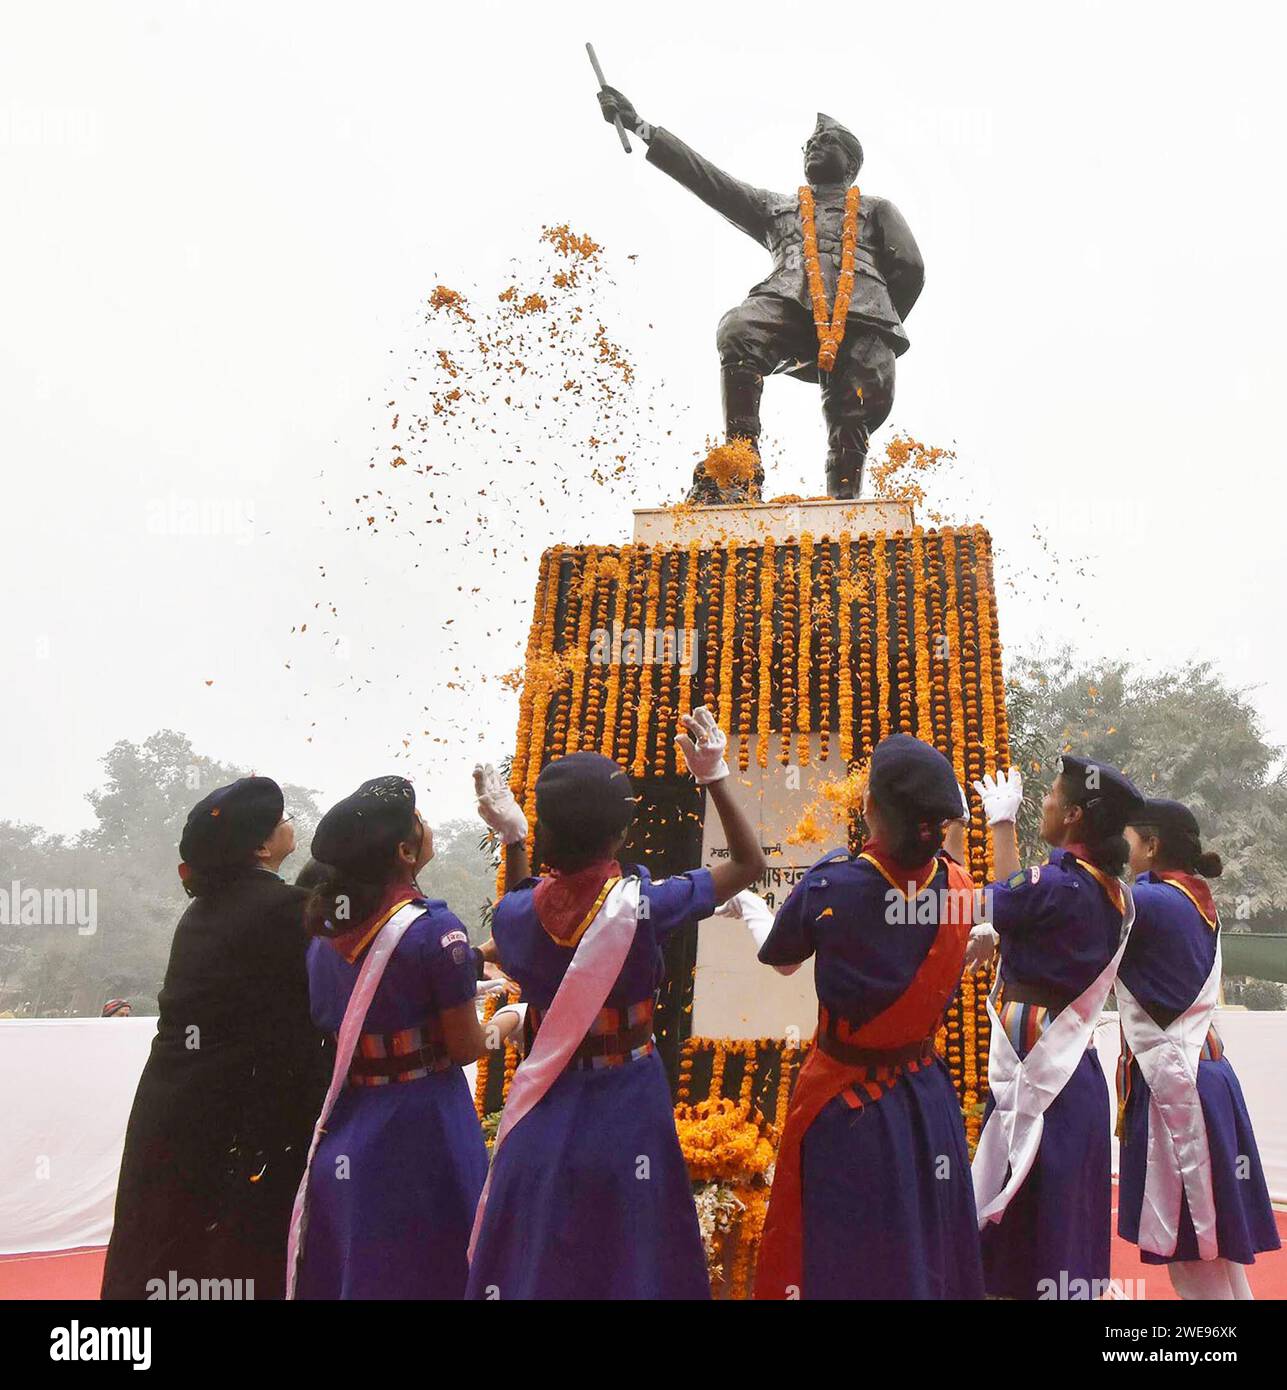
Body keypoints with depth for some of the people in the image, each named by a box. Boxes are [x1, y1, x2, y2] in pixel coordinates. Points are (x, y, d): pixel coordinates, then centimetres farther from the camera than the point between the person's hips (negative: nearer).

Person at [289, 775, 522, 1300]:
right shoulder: (432, 926, -18)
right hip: (421, 1123, -6)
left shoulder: (325, 927, 0)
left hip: (345, 1125, 6)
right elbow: (465, 1046, -13)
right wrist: (506, 1025, 7)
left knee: (347, 1266, 18)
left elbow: (330, 1025, 10)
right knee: (429, 1267, 9)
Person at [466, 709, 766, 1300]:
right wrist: (714, 777, -7)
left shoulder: (515, 913, -13)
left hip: (547, 1107, 2)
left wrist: (510, 841, 11)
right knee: (630, 1258, 14)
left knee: (536, 1262, 16)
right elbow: (749, 863, -6)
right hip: (627, 1105, -2)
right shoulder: (645, 903, -19)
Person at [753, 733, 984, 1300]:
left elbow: (778, 958, -4)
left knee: (838, 1259, 14)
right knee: (928, 1250, 21)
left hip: (845, 1103, -3)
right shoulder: (958, 887, -11)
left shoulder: (831, 883, -23)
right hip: (928, 1099, 3)